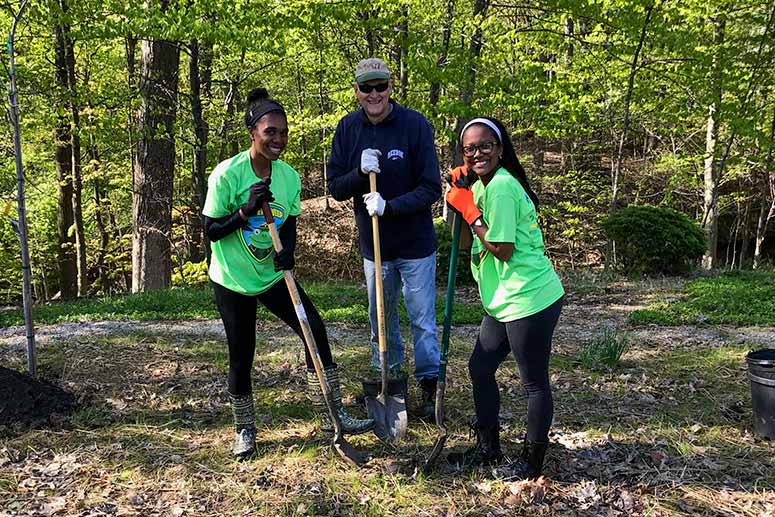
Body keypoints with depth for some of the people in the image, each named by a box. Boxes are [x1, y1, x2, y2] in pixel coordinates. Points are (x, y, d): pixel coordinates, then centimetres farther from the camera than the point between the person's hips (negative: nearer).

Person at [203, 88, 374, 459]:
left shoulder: (289, 176, -3)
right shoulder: (227, 174, -17)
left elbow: (289, 226, 5)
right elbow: (211, 231, -13)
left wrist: (287, 251, -18)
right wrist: (247, 210, -28)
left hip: (272, 275, 4)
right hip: (233, 279, -4)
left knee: (315, 328, -8)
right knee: (241, 355, 2)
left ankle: (332, 416, 4)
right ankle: (244, 430, 27)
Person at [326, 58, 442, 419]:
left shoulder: (415, 125, -15)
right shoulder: (348, 128, -4)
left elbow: (431, 189, -16)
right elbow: (335, 188, -3)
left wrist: (390, 206, -29)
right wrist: (359, 173, -23)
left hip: (415, 243, -3)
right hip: (373, 244, 4)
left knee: (422, 319, 7)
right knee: (381, 321, 17)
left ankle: (429, 384, 24)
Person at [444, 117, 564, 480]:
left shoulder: (501, 186, -18)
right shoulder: (482, 184, 12)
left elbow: (502, 250, -21)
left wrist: (468, 210, -14)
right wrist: (459, 191, 4)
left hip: (528, 300, -11)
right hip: (504, 302, 11)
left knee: (534, 382, 4)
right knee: (479, 368, 17)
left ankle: (532, 460, 20)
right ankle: (488, 448, 32)